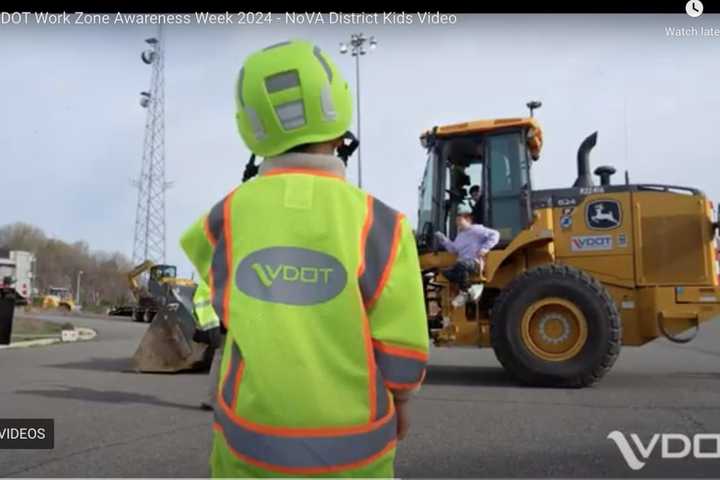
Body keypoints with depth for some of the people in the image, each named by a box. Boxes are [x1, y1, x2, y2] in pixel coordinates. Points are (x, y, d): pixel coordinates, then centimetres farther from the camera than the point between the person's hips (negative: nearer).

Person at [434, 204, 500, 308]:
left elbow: (495, 234, -8)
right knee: (446, 272, -20)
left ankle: (465, 291, -19)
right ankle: (469, 289, -9)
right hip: (463, 263, 8)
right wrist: (443, 239, 15)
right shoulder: (460, 234, 22)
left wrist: (485, 248, -18)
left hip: (475, 263, -8)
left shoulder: (476, 229, -3)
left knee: (461, 264, -41)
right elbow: (454, 249, 23)